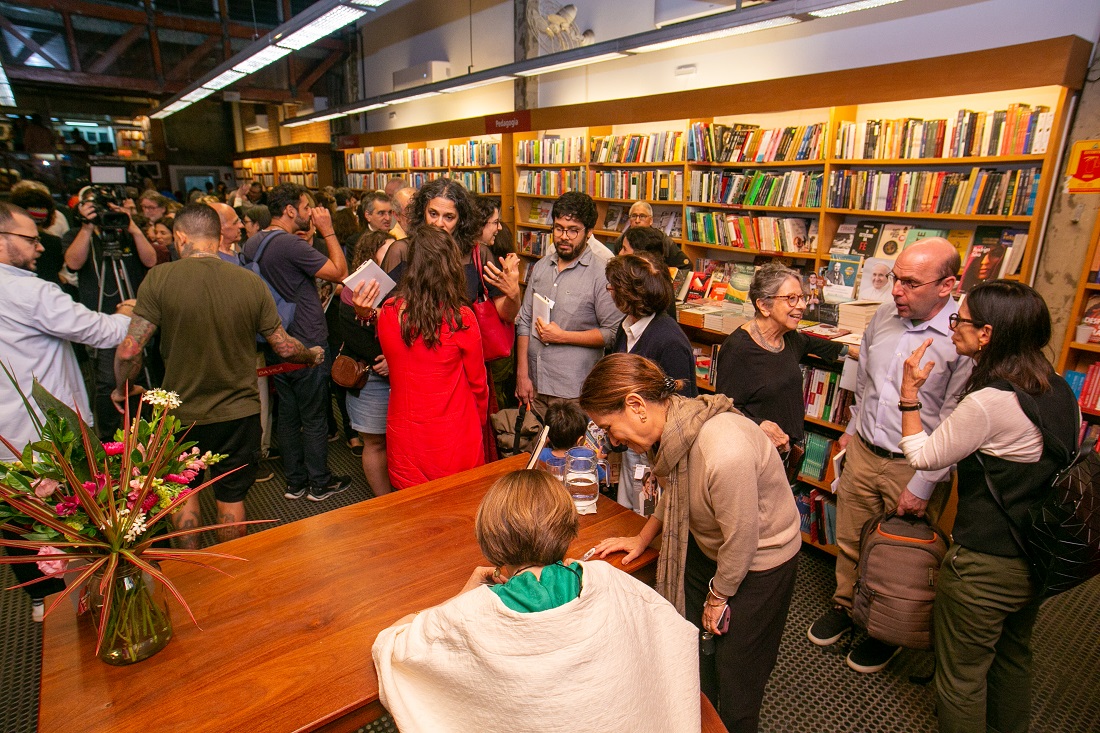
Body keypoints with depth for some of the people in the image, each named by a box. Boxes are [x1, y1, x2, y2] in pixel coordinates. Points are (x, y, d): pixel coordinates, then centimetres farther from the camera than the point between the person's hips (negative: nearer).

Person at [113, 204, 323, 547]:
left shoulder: (159, 278, -13)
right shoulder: (252, 282, -9)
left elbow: (129, 351, -15)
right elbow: (285, 347, -4)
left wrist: (121, 390, 5)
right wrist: (314, 355, 17)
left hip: (181, 413, 0)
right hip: (239, 412, 1)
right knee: (231, 499, 18)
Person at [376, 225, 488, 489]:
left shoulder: (388, 312, -10)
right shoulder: (461, 318, -18)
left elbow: (397, 370, 5)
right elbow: (477, 382, -4)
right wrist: (479, 422, 12)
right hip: (454, 445, -3)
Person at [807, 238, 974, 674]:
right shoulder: (884, 315, -1)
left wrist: (924, 484, -16)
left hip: (915, 466, -5)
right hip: (863, 451, 5)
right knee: (850, 540, 19)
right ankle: (845, 606, 43)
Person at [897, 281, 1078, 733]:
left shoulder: (987, 402, -28)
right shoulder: (1060, 391, -2)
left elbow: (924, 457, -16)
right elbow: (1066, 462, 10)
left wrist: (910, 392, -12)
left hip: (984, 566, -8)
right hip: (1037, 557, 9)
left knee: (962, 674, 13)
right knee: (1013, 657, 30)